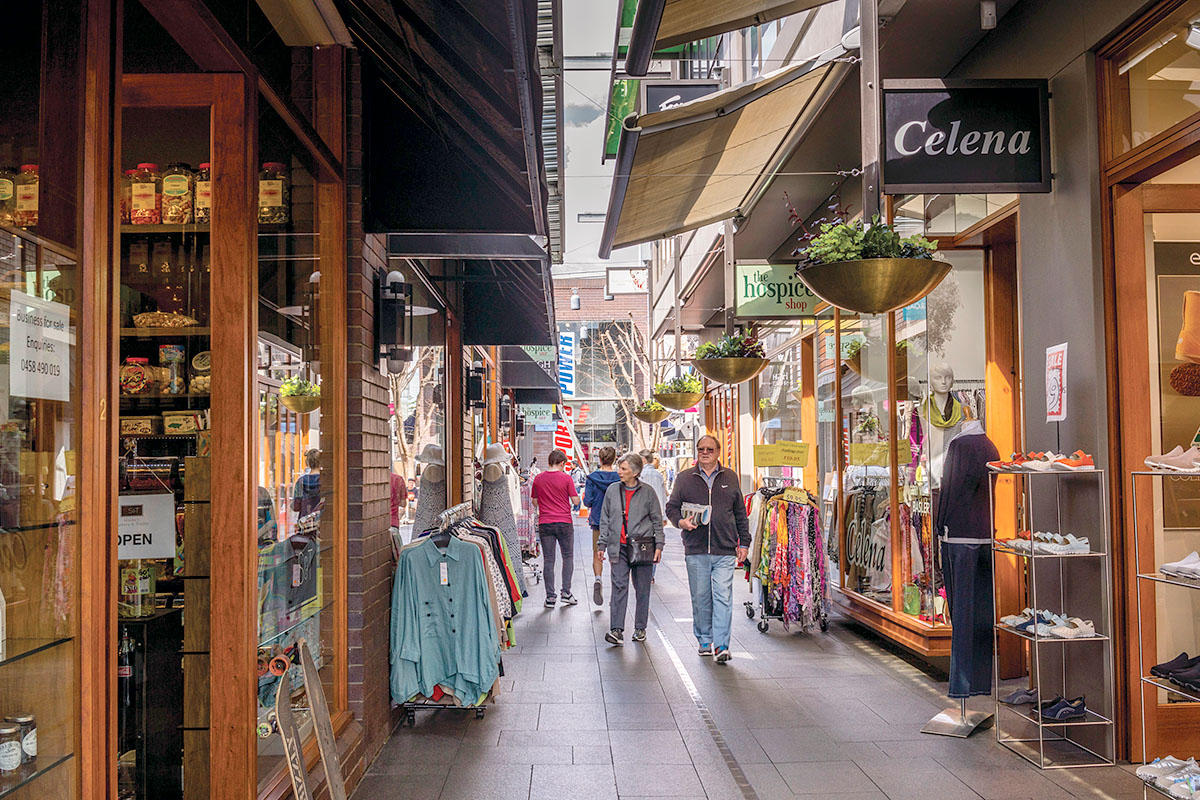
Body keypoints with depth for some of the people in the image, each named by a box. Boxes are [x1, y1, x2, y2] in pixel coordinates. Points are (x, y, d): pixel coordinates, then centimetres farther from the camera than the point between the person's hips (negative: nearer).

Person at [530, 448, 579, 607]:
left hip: (545, 523, 2)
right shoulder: (566, 478, -6)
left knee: (548, 560, 5)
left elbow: (534, 502, 9)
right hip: (564, 522, -2)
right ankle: (566, 593, 8)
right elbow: (575, 500, -4)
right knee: (568, 557, 12)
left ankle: (550, 597, 4)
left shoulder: (538, 478, 3)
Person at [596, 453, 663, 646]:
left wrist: (659, 545, -1)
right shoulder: (612, 490, 6)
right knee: (619, 587, -8)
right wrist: (602, 544, 7)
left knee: (642, 589, 7)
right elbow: (605, 520, 12)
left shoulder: (647, 492, 0)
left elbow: (657, 520, 5)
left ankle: (640, 628, 20)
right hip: (619, 547, 1)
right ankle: (616, 630, -11)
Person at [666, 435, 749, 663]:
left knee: (723, 597, -7)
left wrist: (743, 542, 11)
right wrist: (681, 521, -11)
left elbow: (740, 514, 15)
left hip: (725, 551, 0)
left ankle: (721, 645, -5)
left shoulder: (730, 478, 11)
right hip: (695, 550, 1)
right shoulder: (685, 478, 8)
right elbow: (671, 507, 11)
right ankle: (705, 641, 21)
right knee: (701, 598, 7)